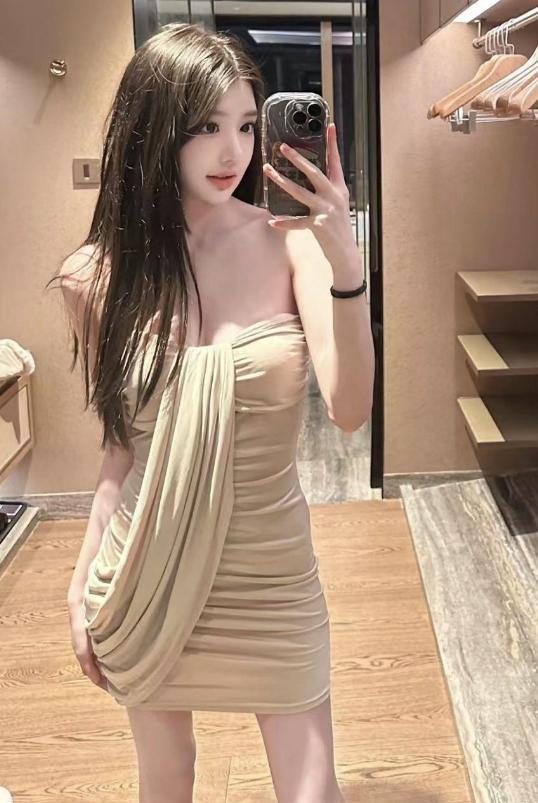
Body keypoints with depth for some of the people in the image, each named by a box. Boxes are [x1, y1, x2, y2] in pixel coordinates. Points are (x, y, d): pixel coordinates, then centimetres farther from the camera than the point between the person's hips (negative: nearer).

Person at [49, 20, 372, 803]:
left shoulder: (289, 248, -10)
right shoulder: (100, 277, -6)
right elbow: (123, 443, 3)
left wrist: (343, 254, -31)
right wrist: (83, 579, 6)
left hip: (270, 569, -1)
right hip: (146, 569, 2)